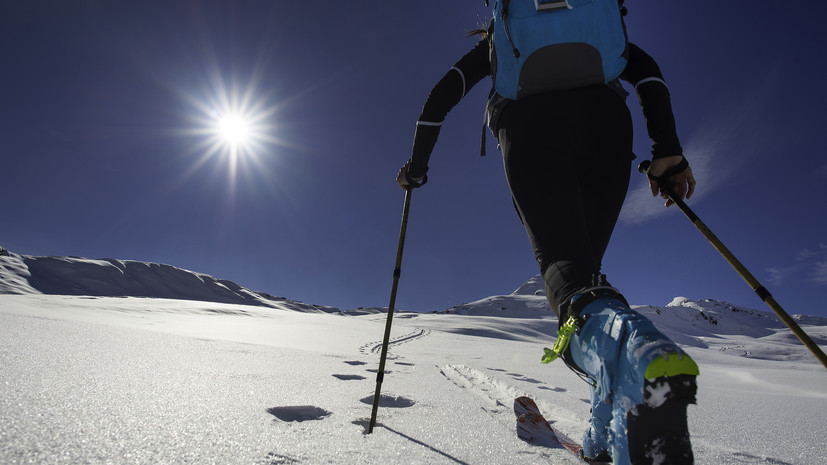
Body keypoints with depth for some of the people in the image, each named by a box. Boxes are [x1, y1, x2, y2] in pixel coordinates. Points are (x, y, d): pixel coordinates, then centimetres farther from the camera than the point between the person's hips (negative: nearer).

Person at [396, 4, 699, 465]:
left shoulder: (496, 40, 38)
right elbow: (644, 66, 17)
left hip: (528, 126, -2)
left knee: (562, 260, -18)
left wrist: (416, 166, 33)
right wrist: (667, 148, 8)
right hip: (604, 120, 2)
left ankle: (630, 343, -54)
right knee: (587, 262, 8)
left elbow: (441, 95, 26)